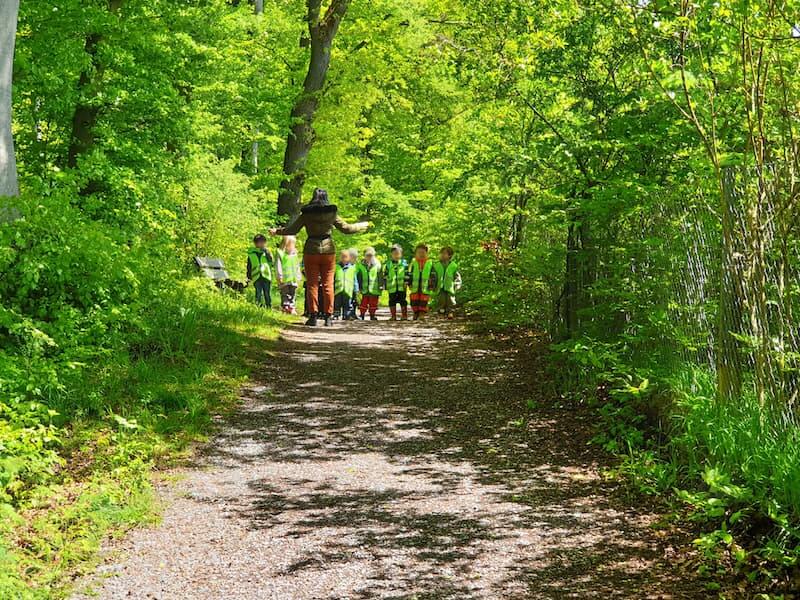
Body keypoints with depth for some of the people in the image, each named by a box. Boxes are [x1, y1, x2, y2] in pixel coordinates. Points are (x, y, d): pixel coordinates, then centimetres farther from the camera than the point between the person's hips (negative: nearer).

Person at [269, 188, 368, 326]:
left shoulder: (306, 214, -4)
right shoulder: (332, 213, 0)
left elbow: (292, 230, -2)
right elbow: (346, 228, 7)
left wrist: (276, 231, 14)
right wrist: (363, 226, 22)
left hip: (311, 250, -1)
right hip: (328, 250, 1)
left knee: (312, 284, 4)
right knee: (328, 284, 5)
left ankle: (313, 316, 0)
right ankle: (328, 316, 3)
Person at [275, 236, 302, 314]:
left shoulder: (294, 254, 13)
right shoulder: (280, 253, -6)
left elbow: (297, 267, 19)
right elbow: (278, 266, -9)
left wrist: (299, 276, 17)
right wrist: (279, 275, -14)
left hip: (294, 279, 6)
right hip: (284, 280, -6)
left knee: (293, 294, 8)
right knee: (285, 295, -2)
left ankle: (291, 308, 12)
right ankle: (285, 307, 1)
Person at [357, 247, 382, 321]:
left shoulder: (377, 264, -2)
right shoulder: (361, 265, 4)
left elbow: (380, 276, -2)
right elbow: (359, 276, 9)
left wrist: (380, 286, -6)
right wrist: (359, 286, 6)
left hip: (374, 289, -1)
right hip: (365, 289, 1)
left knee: (373, 303, 6)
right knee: (364, 303, 4)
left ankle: (372, 315, 15)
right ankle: (362, 315, 12)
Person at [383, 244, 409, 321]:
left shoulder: (404, 263, 5)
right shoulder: (388, 264, 8)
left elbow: (407, 274, 5)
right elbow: (385, 275, 11)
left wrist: (406, 282, -3)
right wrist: (385, 285, 7)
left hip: (401, 287, -2)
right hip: (391, 287, 2)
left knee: (403, 301, 0)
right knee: (392, 302, 5)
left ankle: (404, 316, 6)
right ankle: (393, 316, 12)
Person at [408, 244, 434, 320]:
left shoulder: (430, 263, 4)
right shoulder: (413, 263, 8)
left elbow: (432, 275, 6)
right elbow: (410, 274, 11)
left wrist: (431, 285, 1)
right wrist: (409, 283, 3)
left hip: (425, 287, -2)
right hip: (415, 287, 2)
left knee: (423, 302, -4)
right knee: (414, 302, 2)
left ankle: (421, 315, 3)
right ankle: (416, 315, 15)